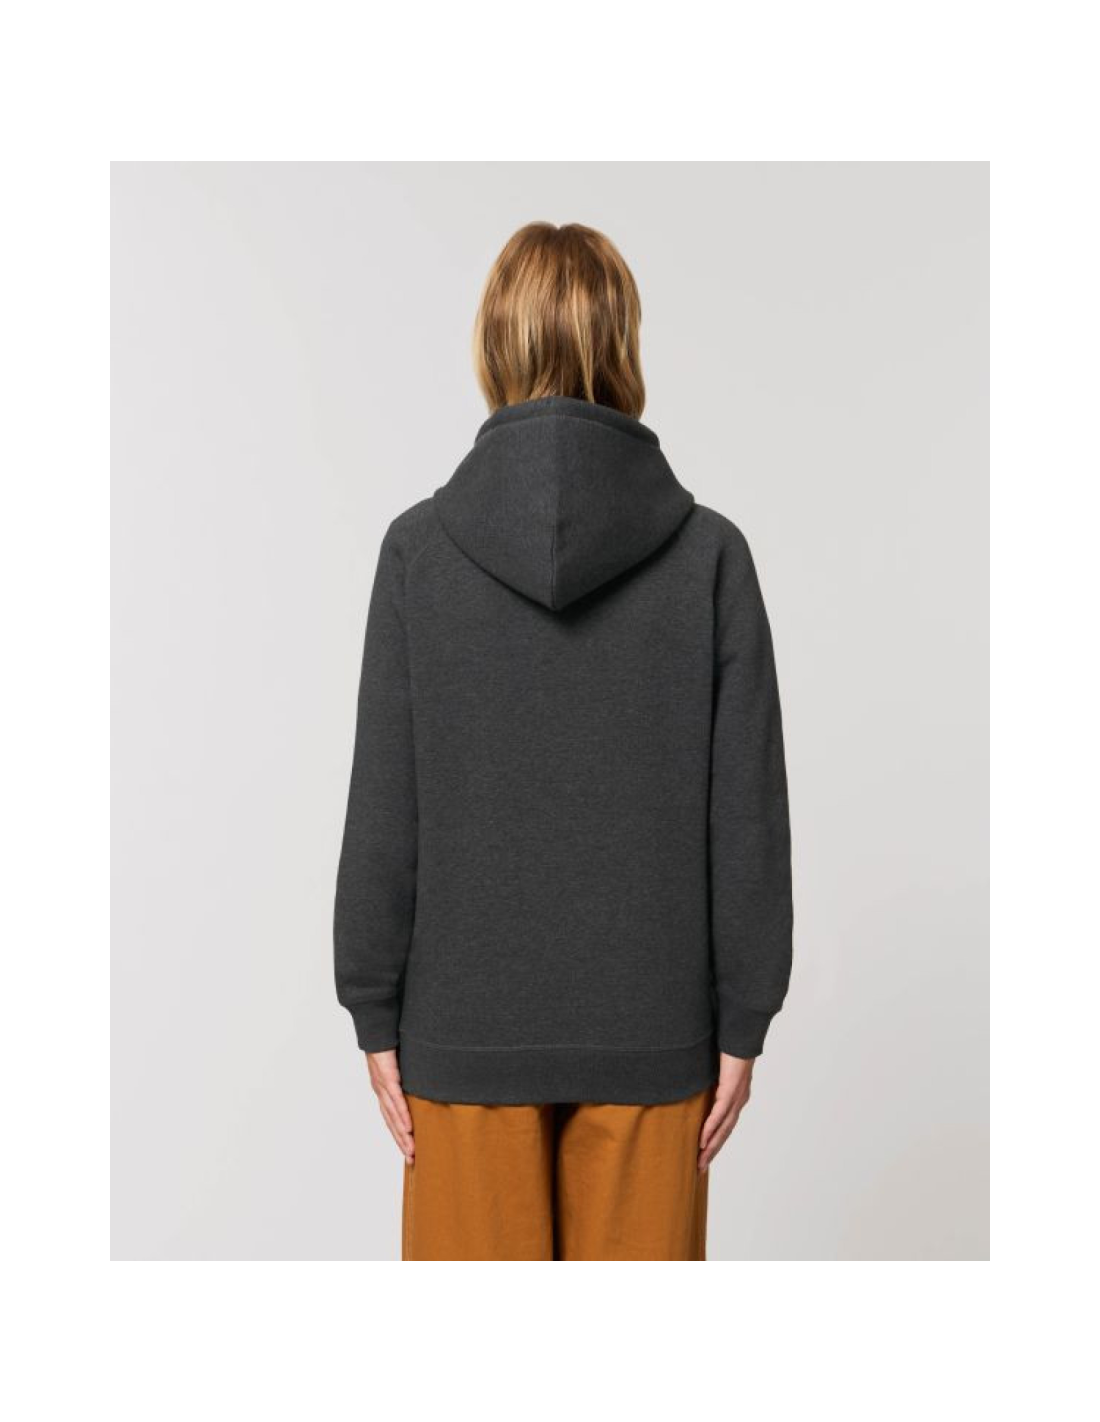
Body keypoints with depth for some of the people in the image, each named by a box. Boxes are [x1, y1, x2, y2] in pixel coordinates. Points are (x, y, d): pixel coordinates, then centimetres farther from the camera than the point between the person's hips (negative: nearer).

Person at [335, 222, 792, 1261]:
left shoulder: (420, 548, -7)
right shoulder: (708, 554, -7)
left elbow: (382, 813, -6)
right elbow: (749, 817, -5)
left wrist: (375, 1016, 3)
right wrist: (743, 1022, 4)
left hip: (466, 1028, 0)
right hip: (651, 1029, 1)